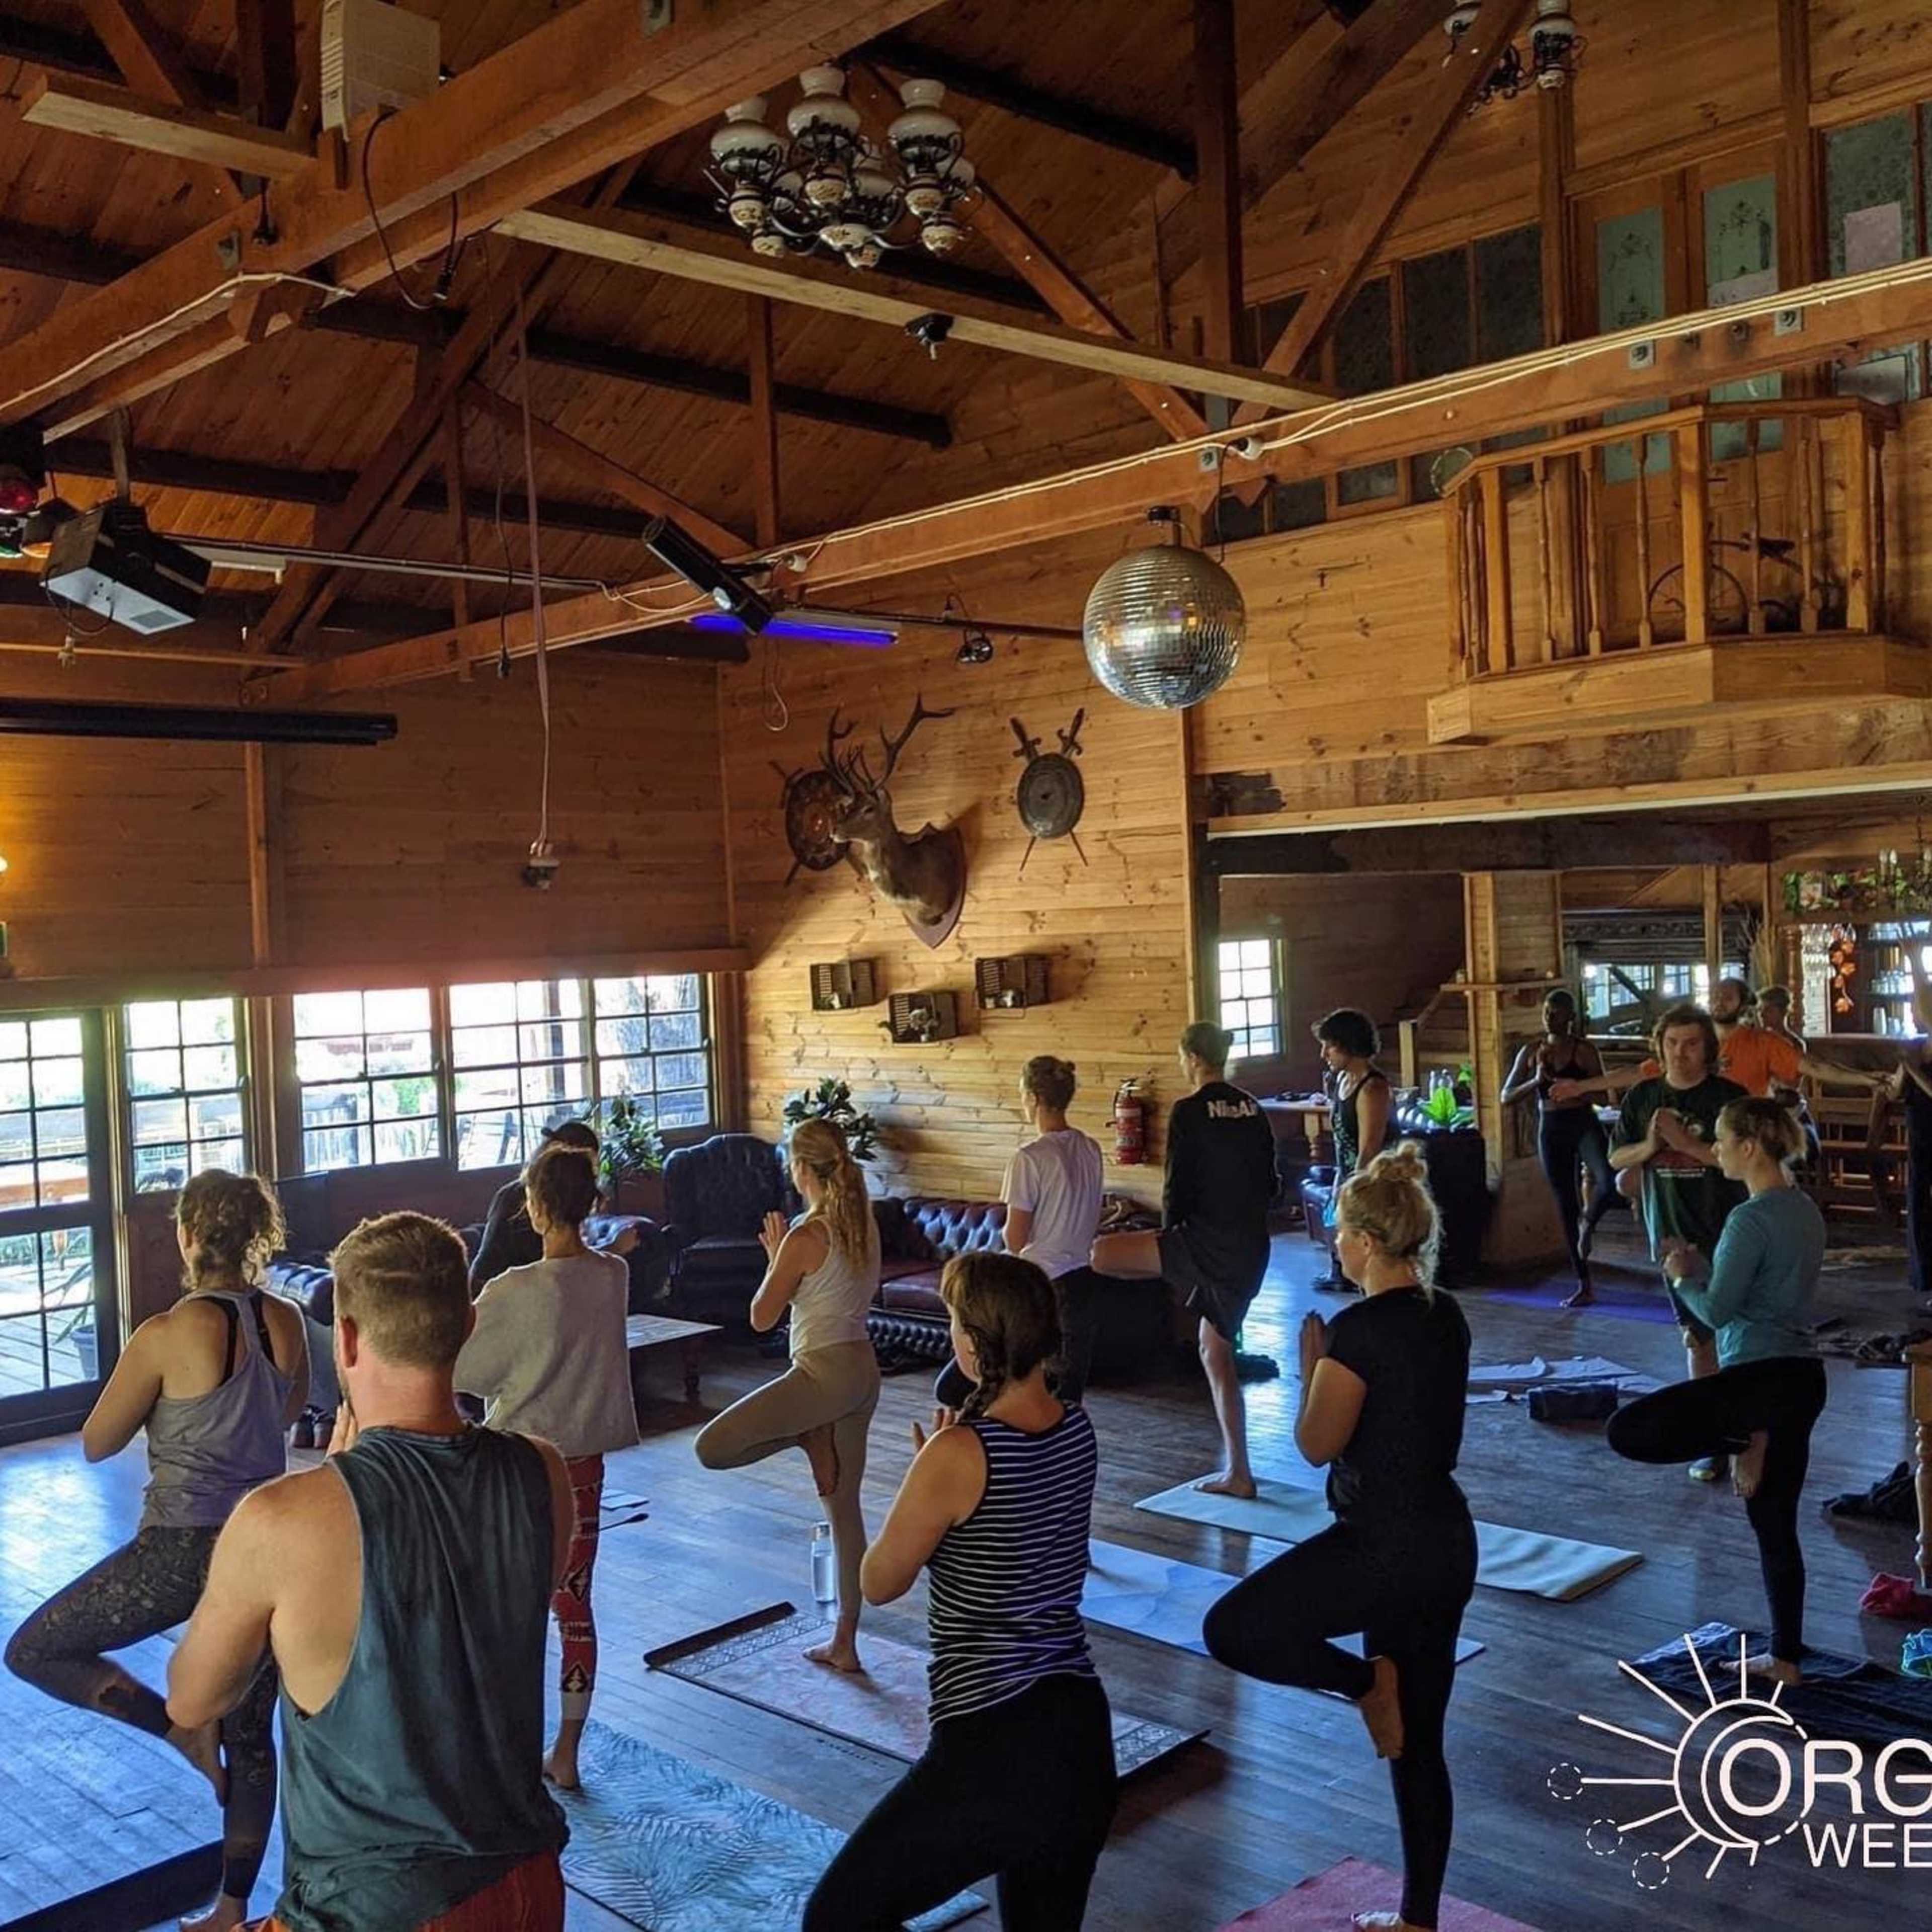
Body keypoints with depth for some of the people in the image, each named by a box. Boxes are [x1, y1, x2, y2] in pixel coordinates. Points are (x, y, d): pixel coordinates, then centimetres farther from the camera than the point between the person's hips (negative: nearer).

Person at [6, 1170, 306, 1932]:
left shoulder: (167, 1335, -15)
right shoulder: (287, 1321, -1)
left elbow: (96, 1444, -1)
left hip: (183, 1547, -6)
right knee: (251, 1735, 18)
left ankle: (184, 1727, 1)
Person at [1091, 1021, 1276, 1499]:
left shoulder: (1189, 1112, -12)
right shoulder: (1252, 1109, 10)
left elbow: (1179, 1188, -13)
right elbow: (1268, 1185, 15)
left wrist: (1169, 1229, 6)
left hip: (1209, 1244, -8)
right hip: (1252, 1249, 8)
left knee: (1100, 1254, 1)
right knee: (1217, 1354, 16)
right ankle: (1237, 1472, 18)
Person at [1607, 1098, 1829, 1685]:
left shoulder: (1752, 1218, -17)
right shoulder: (1804, 1208, 12)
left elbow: (1717, 1311, -16)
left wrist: (1682, 1279, 2)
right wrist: (1699, 1261, 12)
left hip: (1761, 1376, -10)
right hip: (1803, 1379, 10)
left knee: (1628, 1431, -17)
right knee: (1776, 1526, 15)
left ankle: (1744, 1443, -7)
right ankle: (1785, 1658, 21)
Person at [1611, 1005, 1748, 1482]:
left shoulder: (1729, 1097, -6)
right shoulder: (1642, 1097, 7)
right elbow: (1616, 1158, 13)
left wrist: (1685, 1142, -18)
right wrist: (1648, 1147, -7)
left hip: (1725, 1233, -4)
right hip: (1673, 1234, 4)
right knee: (1697, 1335, 10)